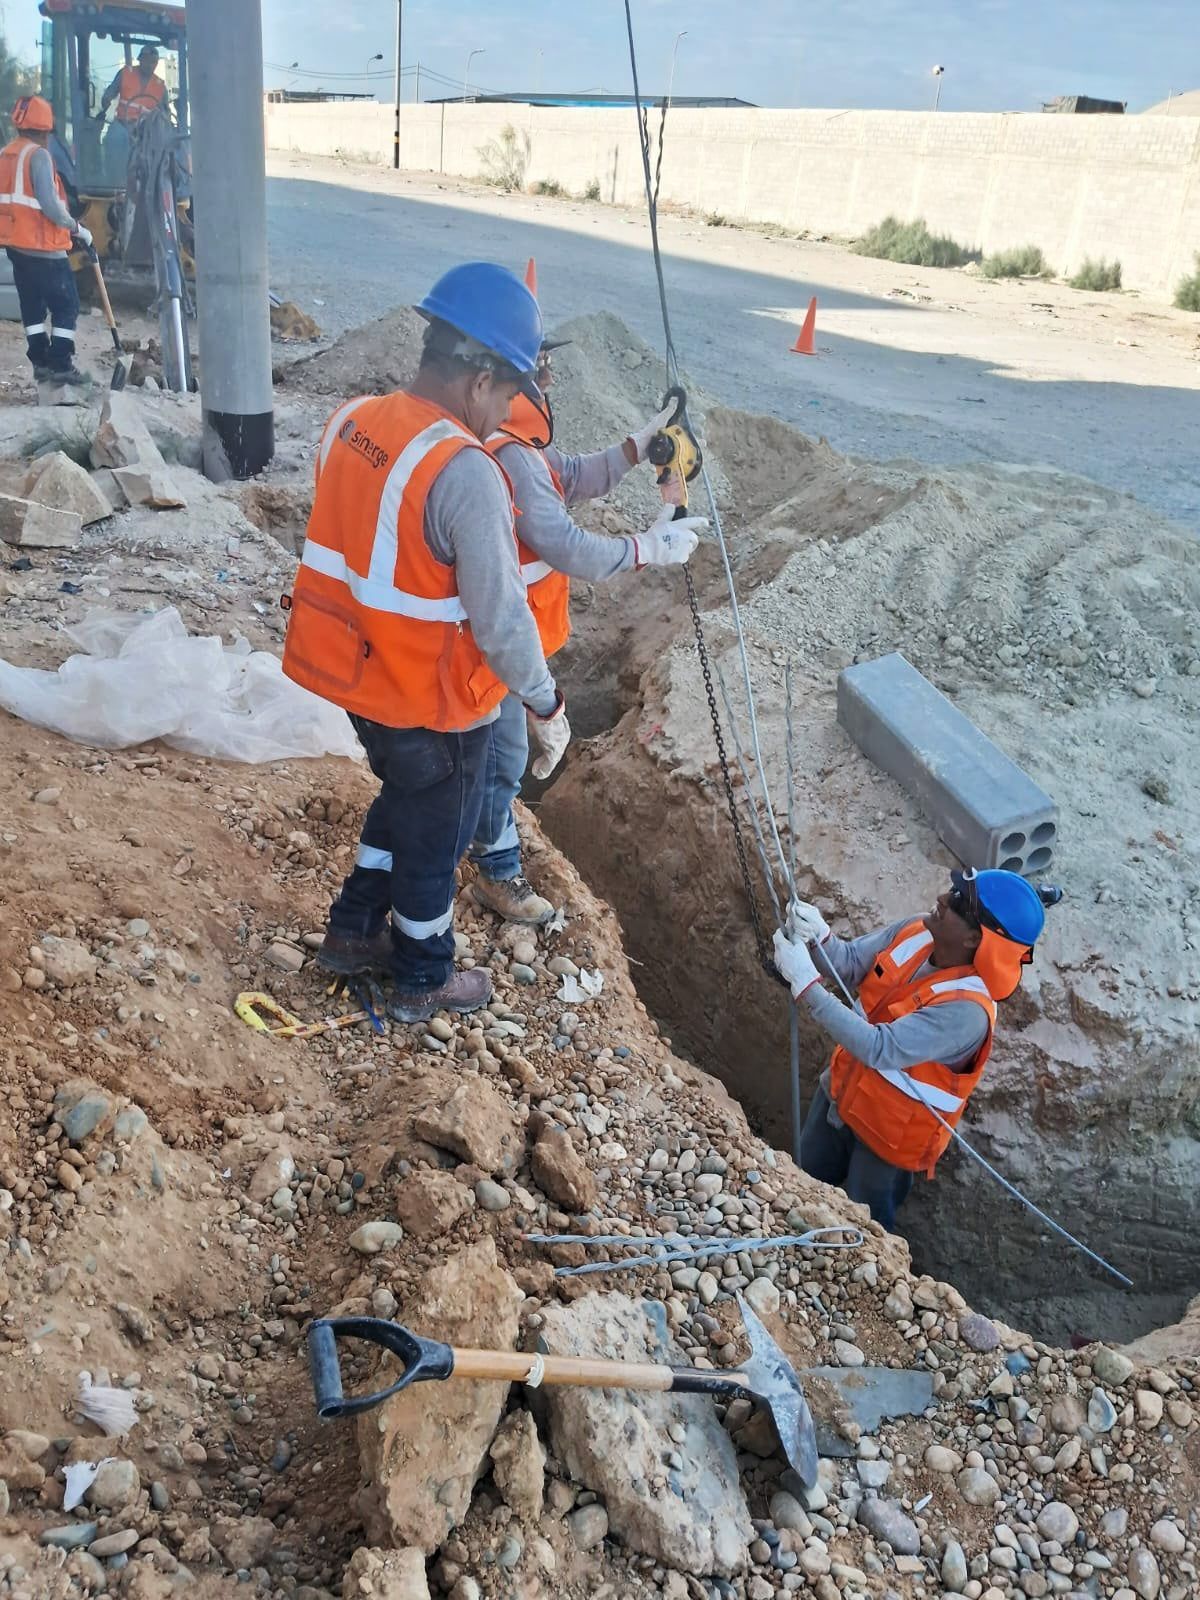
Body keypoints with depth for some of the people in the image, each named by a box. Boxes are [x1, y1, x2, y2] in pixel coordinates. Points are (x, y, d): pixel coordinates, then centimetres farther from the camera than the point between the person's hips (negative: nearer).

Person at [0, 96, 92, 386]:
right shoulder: (38, 155, -14)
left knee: (32, 305, 14)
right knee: (66, 305, -1)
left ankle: (41, 362, 16)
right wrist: (77, 228, -8)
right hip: (43, 245, -8)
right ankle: (60, 365, -5)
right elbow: (49, 204, -21)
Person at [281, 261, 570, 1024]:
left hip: (365, 677, 7)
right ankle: (424, 980, 34)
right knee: (435, 837, 15)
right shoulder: (465, 472, -27)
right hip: (437, 701, -7)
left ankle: (354, 930, 43)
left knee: (401, 801, 30)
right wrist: (546, 704, -12)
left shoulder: (350, 423, -3)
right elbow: (501, 617, -25)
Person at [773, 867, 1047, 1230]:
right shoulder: (915, 932, -18)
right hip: (842, 1090, 7)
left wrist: (807, 984, -43)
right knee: (809, 1177, 29)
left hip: (891, 1130, -6)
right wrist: (819, 935, -31)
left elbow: (879, 1049, -41)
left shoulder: (966, 1010, -39)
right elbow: (852, 964, -8)